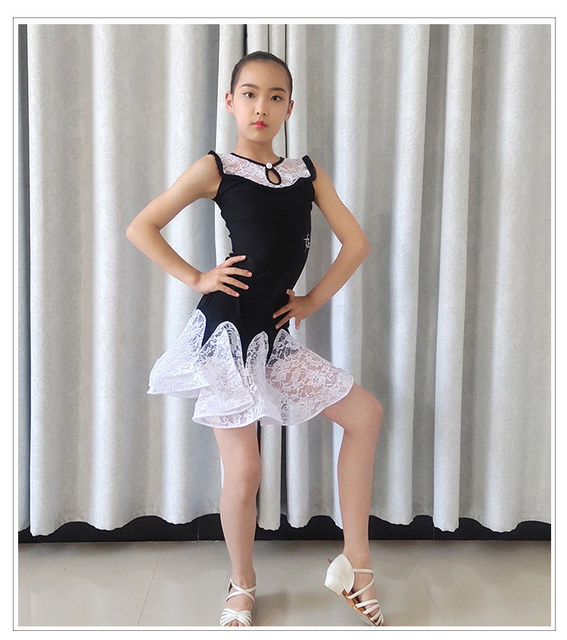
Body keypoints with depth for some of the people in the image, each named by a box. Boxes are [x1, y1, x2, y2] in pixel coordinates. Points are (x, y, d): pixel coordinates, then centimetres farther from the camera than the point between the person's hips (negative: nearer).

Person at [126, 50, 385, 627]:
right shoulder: (215, 169, -2)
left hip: (276, 333, 5)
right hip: (228, 330, -5)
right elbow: (141, 227, -1)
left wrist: (314, 300, 2)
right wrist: (196, 278, -6)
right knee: (243, 471, -1)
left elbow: (355, 242, 9)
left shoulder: (308, 172, 9)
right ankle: (242, 586, 27)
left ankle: (354, 563, 15)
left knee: (365, 414, 1)